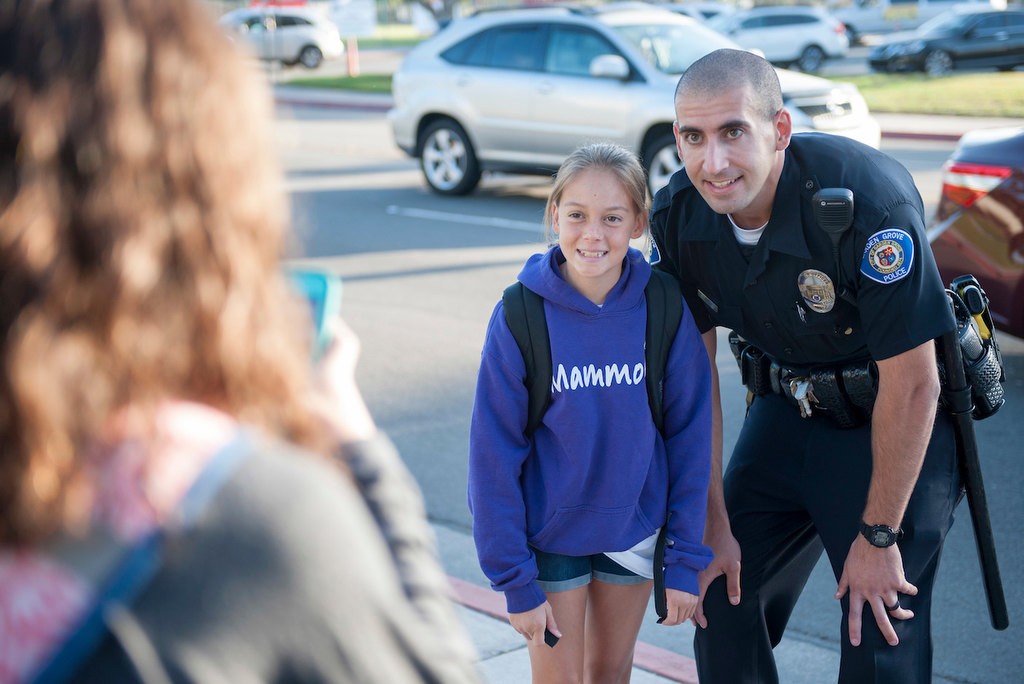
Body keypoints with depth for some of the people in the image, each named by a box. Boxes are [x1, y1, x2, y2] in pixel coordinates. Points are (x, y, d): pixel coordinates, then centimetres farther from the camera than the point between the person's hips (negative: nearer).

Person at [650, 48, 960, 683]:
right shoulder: (678, 216, -14)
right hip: (785, 412, 5)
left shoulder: (867, 199, -32)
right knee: (722, 607, 8)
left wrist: (878, 537, -16)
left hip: (895, 425, -5)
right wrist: (712, 524, -2)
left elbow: (911, 384, -24)